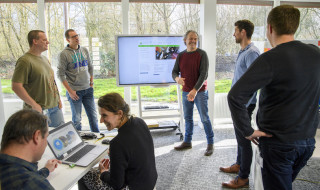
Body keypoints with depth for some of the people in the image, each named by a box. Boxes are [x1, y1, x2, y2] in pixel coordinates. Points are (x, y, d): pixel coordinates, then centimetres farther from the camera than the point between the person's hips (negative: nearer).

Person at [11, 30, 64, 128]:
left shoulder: (45, 59, 13)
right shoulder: (25, 61, -15)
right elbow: (16, 86, -20)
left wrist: (58, 98, 12)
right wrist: (34, 105, -19)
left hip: (55, 106, 8)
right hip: (40, 109, -8)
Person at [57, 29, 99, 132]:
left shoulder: (84, 50, 8)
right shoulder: (64, 54, -8)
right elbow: (61, 74, -9)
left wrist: (91, 82, 8)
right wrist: (70, 91, -12)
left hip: (88, 89, 5)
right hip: (75, 91, -4)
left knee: (93, 116, 11)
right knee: (77, 119, 4)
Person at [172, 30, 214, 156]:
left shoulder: (202, 54, -8)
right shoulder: (181, 56, 6)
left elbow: (204, 74, -16)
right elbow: (174, 71, 6)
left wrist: (195, 90, -27)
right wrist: (177, 78, -19)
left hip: (200, 92, -4)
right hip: (186, 92, 5)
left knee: (204, 118, 0)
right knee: (188, 118, 13)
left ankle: (210, 144, 13)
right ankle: (187, 142, 27)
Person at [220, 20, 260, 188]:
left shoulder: (252, 53, -18)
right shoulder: (243, 52, 13)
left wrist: (243, 106, -24)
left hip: (244, 104, -10)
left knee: (244, 140, 0)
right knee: (240, 136, 20)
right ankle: (239, 165, 37)